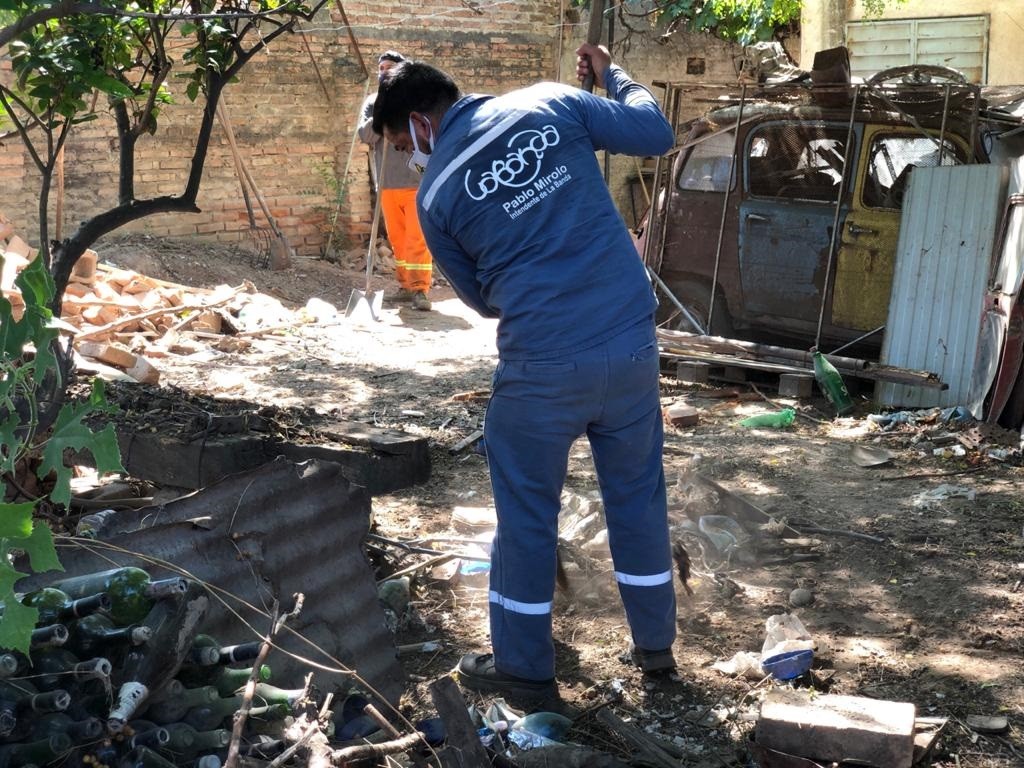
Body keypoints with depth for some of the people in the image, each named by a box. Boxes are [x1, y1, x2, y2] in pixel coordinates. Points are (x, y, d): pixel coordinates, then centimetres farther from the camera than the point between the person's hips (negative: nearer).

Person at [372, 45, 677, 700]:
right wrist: (611, 73, 21)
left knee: (527, 513, 13)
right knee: (639, 494, 19)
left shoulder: (437, 194, -1)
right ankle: (656, 643, 34)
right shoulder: (549, 103, 1)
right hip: (631, 341, 3)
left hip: (543, 366, -3)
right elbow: (657, 133, 5)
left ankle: (524, 667, 26)